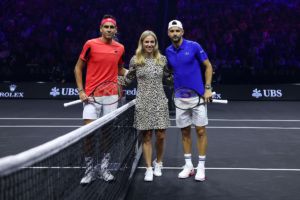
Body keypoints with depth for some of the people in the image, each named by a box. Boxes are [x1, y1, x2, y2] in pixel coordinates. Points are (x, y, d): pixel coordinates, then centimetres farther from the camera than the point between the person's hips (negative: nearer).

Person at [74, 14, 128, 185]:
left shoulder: (120, 48, 8)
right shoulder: (91, 44, -3)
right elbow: (78, 68, 4)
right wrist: (81, 91, -4)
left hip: (111, 96, 3)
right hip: (91, 96, -3)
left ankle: (104, 168, 20)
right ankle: (90, 169, 9)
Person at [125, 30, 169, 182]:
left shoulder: (162, 59, 5)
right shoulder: (135, 60, 2)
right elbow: (129, 78, 16)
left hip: (160, 102, 1)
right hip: (143, 103, -1)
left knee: (160, 136, 1)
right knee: (146, 137, 2)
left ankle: (158, 163, 27)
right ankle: (149, 169, 13)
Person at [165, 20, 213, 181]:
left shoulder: (194, 46, -7)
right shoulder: (168, 52, 5)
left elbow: (208, 66, -2)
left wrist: (208, 88, -8)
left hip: (198, 96, -4)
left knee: (201, 131, 1)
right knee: (185, 132, 9)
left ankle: (201, 167, 10)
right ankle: (188, 165, 19)